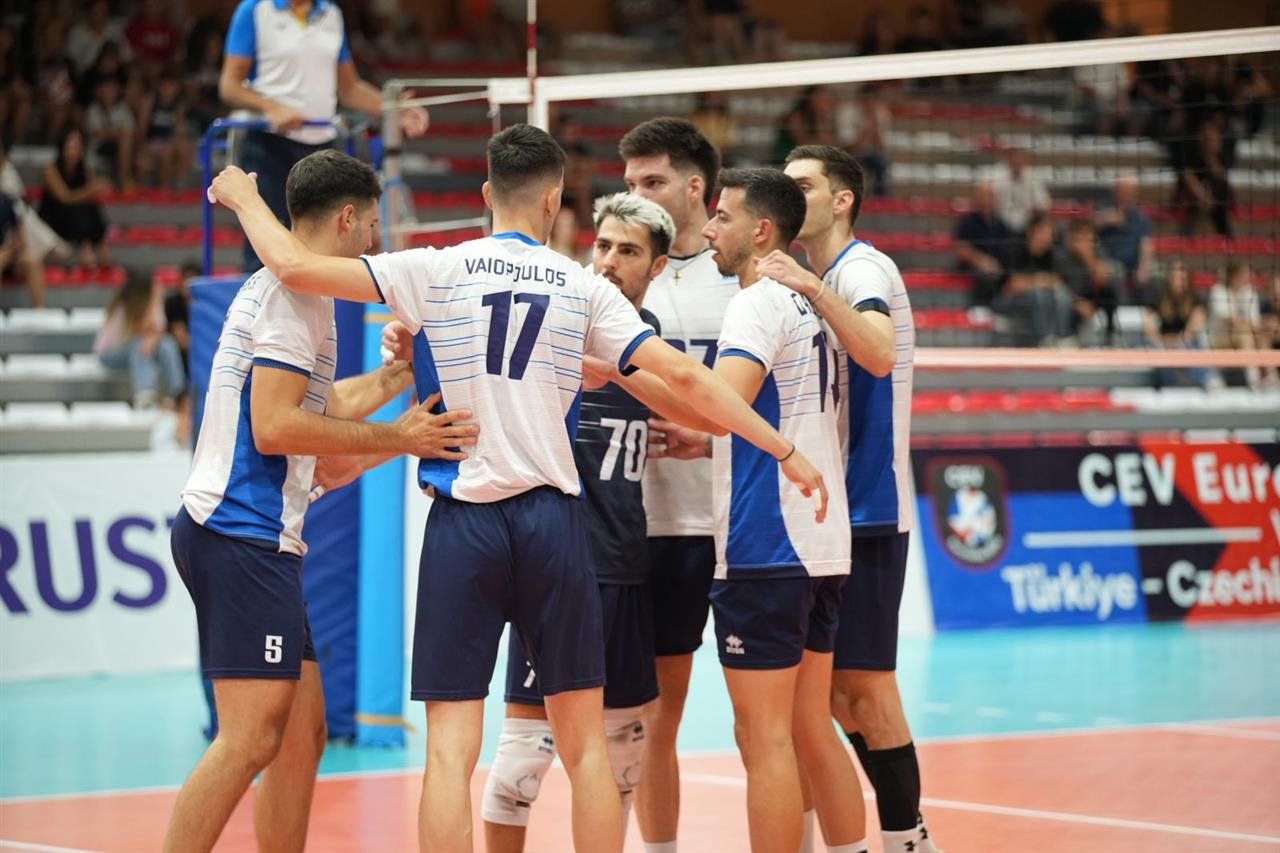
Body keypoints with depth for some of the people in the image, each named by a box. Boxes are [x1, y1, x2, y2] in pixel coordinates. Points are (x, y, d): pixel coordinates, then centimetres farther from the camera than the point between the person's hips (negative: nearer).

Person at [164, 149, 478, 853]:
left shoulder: (279, 288, 21)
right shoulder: (294, 291, -10)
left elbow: (321, 406, 33)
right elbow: (276, 426, -19)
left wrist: (398, 374, 39)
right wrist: (397, 437, -14)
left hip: (254, 536, 11)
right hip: (242, 535, -11)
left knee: (303, 731, 12)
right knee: (251, 738, -15)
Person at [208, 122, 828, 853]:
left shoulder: (436, 271, 0)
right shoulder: (583, 288, 4)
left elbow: (295, 266, -4)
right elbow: (682, 373, 0)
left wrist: (245, 198, 15)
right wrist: (787, 451, 6)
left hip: (465, 521, -1)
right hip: (553, 518, 1)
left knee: (452, 746, -1)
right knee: (585, 742, 9)